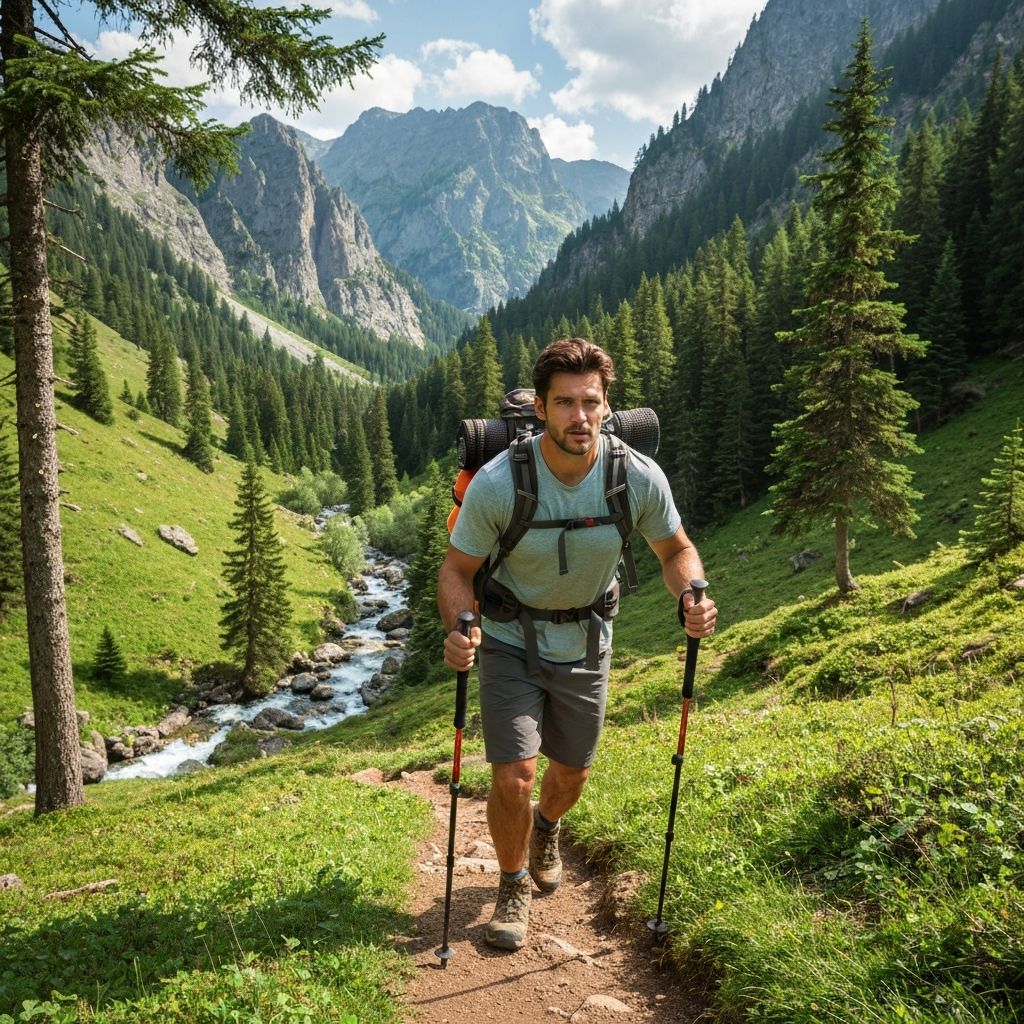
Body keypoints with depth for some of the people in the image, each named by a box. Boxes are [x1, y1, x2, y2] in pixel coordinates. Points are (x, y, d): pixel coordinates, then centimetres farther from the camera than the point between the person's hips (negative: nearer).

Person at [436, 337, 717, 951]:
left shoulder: (640, 478, -21)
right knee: (514, 777, -11)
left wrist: (691, 596, -25)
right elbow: (458, 569, -15)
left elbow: (677, 550, -4)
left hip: (586, 643, 3)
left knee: (572, 773, 17)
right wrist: (457, 629, -35)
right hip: (511, 641, -2)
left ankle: (545, 829, 55)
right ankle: (514, 884, 22)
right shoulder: (498, 483, -26)